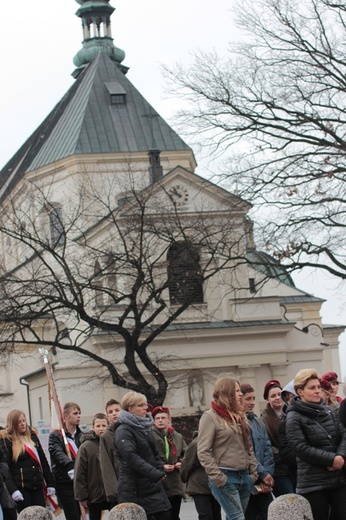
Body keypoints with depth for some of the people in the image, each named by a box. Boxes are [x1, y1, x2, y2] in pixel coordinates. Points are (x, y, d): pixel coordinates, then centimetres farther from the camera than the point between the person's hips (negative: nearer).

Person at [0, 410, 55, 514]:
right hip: (21, 488, -5)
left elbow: (43, 461, 17)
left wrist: (50, 483, 12)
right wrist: (12, 489, -21)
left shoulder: (32, 436, 14)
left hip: (38, 486, 5)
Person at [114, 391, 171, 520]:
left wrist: (160, 472, 4)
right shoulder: (123, 431, -11)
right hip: (134, 489, -7)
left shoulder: (146, 427, 15)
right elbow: (131, 457, -22)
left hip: (153, 484, 7)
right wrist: (155, 474, -25)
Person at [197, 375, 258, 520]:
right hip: (225, 478, -7)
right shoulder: (210, 417, -6)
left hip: (244, 477, 7)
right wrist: (218, 478, -16)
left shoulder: (239, 416, 16)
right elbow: (203, 452, -12)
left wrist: (254, 473, 10)